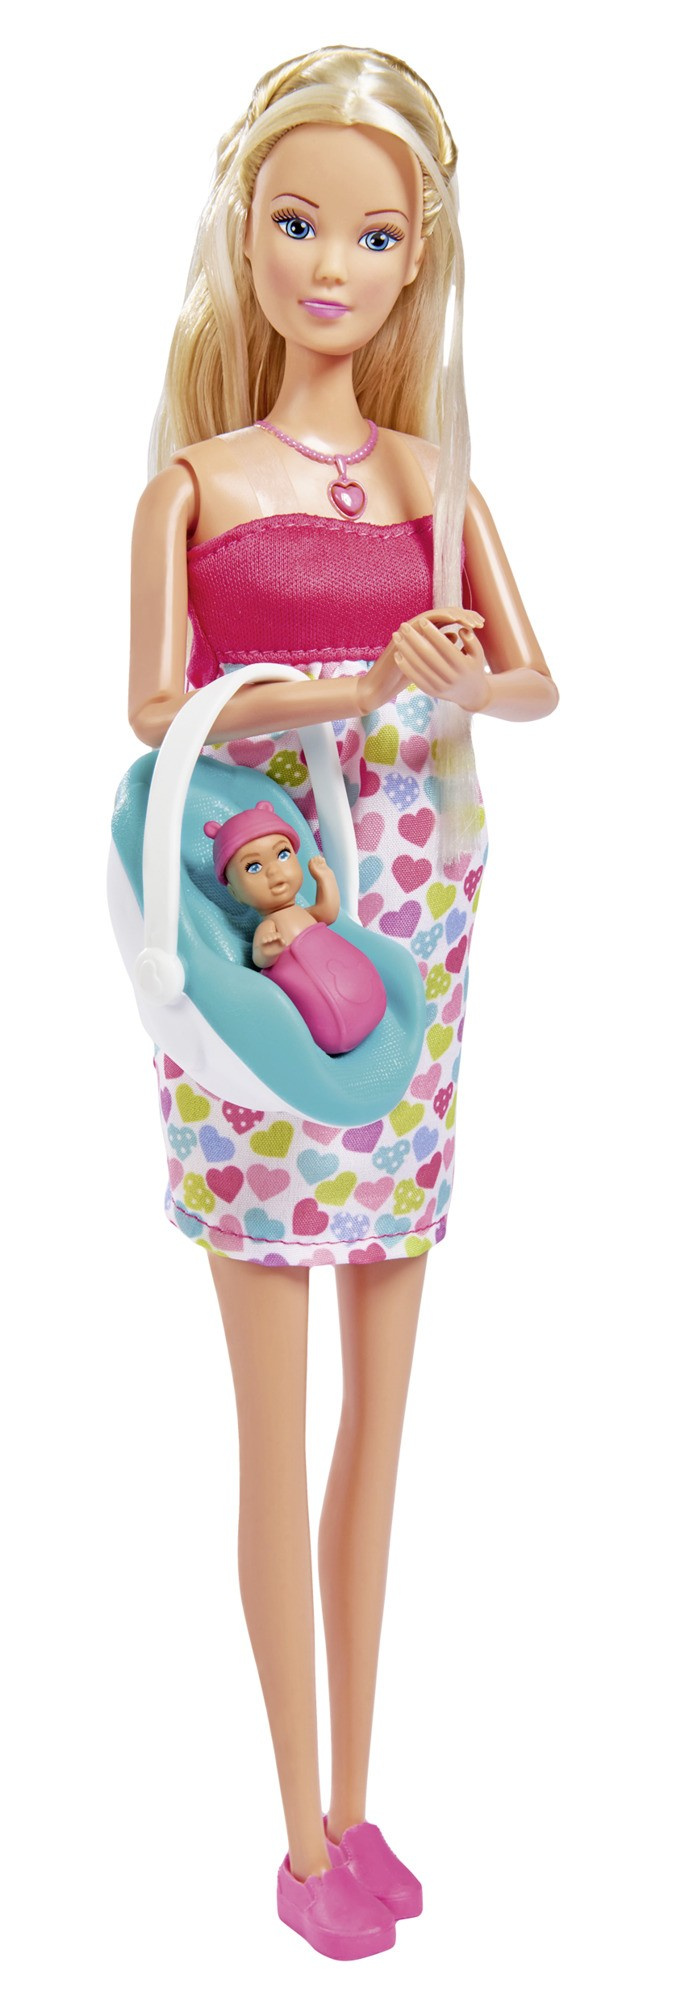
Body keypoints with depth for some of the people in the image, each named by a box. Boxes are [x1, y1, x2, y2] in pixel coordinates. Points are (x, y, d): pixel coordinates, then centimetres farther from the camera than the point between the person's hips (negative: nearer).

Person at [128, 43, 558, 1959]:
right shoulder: (191, 479, 2)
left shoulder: (437, 474, 10)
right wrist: (367, 686, -23)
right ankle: (306, 1825, 15)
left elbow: (538, 680, 6)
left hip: (410, 944, 3)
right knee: (279, 1424, 2)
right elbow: (159, 708, -9)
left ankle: (356, 1798, 24)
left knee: (381, 1408, 9)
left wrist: (459, 681, -17)